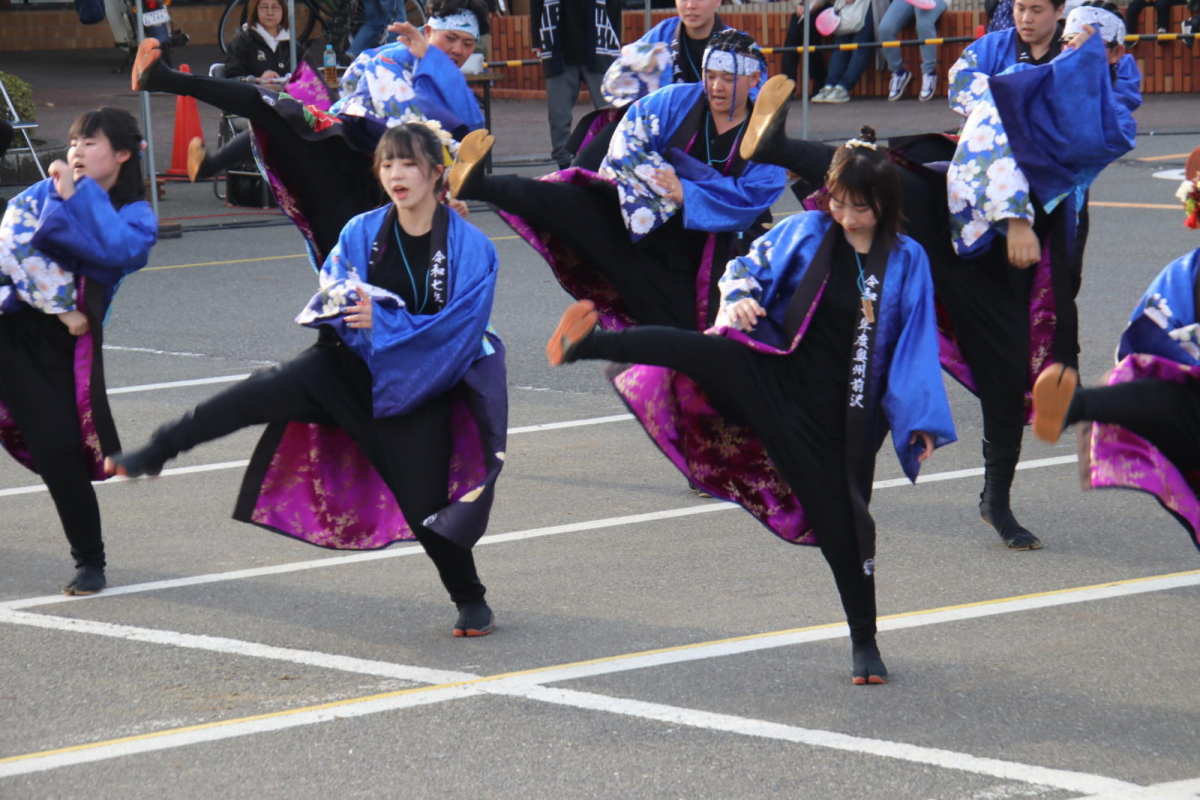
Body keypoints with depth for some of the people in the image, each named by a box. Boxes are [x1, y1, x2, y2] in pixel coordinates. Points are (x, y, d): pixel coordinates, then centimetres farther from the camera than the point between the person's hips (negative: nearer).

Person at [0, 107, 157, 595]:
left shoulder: (135, 216, 7)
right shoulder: (39, 196, 8)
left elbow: (116, 249, -17)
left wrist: (77, 194, -14)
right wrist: (61, 305, -10)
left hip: (57, 345, -1)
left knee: (59, 453, -5)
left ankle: (90, 562, 9)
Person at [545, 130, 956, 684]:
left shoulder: (906, 262, 2)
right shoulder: (805, 233, 2)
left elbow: (915, 347, 3)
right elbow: (747, 267, 11)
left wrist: (923, 422, -4)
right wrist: (738, 298, -13)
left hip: (835, 417, 0)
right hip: (770, 378, 0)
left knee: (841, 525, 1)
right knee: (704, 353, -30)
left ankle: (865, 644, 17)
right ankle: (588, 344, -43)